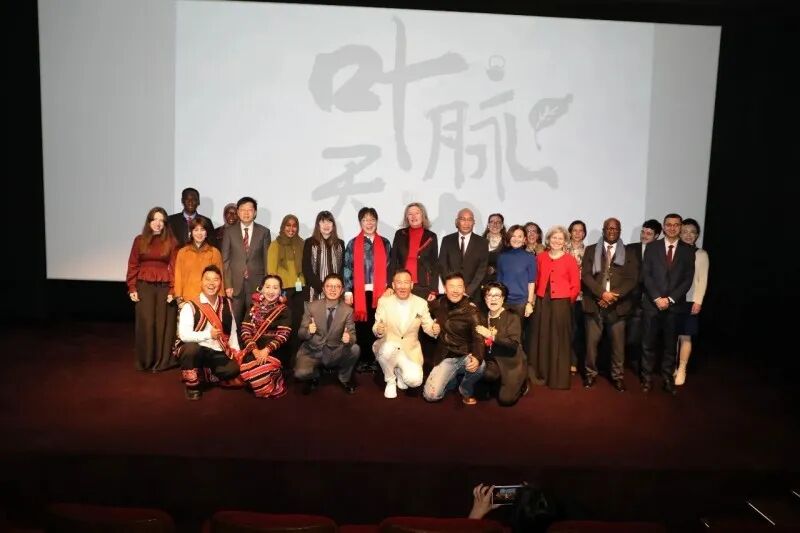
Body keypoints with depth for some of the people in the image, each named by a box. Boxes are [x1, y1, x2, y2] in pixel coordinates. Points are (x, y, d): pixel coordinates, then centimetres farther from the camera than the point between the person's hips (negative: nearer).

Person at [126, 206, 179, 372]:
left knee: (163, 324, 3)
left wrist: (173, 290, -9)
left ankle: (162, 361, 14)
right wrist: (132, 288, -2)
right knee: (146, 323, 1)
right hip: (144, 286, 1)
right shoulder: (139, 240, 5)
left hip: (164, 287, -1)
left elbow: (174, 267, -2)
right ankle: (146, 361, 13)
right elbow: (133, 265, 5)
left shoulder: (171, 242, 2)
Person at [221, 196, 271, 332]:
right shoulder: (229, 231, 6)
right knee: (234, 322, 0)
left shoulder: (264, 232, 6)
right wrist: (227, 285, -5)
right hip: (235, 284, 0)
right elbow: (225, 260, 3)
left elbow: (267, 260, 5)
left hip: (257, 284, 0)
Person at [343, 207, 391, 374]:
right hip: (359, 291, -1)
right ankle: (362, 359, 11)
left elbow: (389, 267, 9)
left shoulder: (384, 243, 9)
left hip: (379, 291, 1)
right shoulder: (353, 244, 5)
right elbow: (347, 267, 1)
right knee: (361, 325, 2)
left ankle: (374, 359, 11)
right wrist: (347, 291, -6)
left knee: (376, 326, 2)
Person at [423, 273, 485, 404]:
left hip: (465, 356, -2)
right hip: (445, 358, 2)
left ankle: (466, 391, -2)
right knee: (430, 395, -17)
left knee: (479, 365, -37)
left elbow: (478, 337, -21)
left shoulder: (470, 309, -12)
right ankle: (455, 378, 16)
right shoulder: (437, 305, -1)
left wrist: (477, 358, -41)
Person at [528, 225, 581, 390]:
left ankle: (559, 378, 11)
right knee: (541, 338, 7)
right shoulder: (540, 257, 8)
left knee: (559, 340, 2)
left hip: (561, 303, -3)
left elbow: (576, 285, 2)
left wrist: (568, 301, 0)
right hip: (542, 302, 3)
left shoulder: (569, 259, 0)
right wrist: (537, 296, 4)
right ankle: (540, 374, 20)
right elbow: (536, 280, 11)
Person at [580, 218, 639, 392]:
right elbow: (586, 275, -1)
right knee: (591, 341, 1)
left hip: (618, 305, 0)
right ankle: (590, 373, 16)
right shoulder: (591, 250, 9)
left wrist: (614, 296, -13)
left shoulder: (629, 253, 9)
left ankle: (618, 376, 16)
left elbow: (632, 279, 0)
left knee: (618, 343, 2)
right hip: (595, 303, 0)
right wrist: (602, 293, -14)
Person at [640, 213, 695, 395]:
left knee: (670, 345, 6)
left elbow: (688, 279, 0)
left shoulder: (688, 250, 6)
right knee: (648, 344, 3)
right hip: (652, 303, 0)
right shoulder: (652, 247, 5)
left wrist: (670, 299, -9)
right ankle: (647, 378, 13)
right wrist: (657, 298, -10)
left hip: (675, 305, 1)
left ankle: (668, 379, 15)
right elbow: (646, 275, -1)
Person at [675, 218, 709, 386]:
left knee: (685, 337, 2)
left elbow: (702, 280, -1)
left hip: (689, 301, -2)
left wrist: (698, 301, -8)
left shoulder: (701, 254, 1)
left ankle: (681, 370, 10)